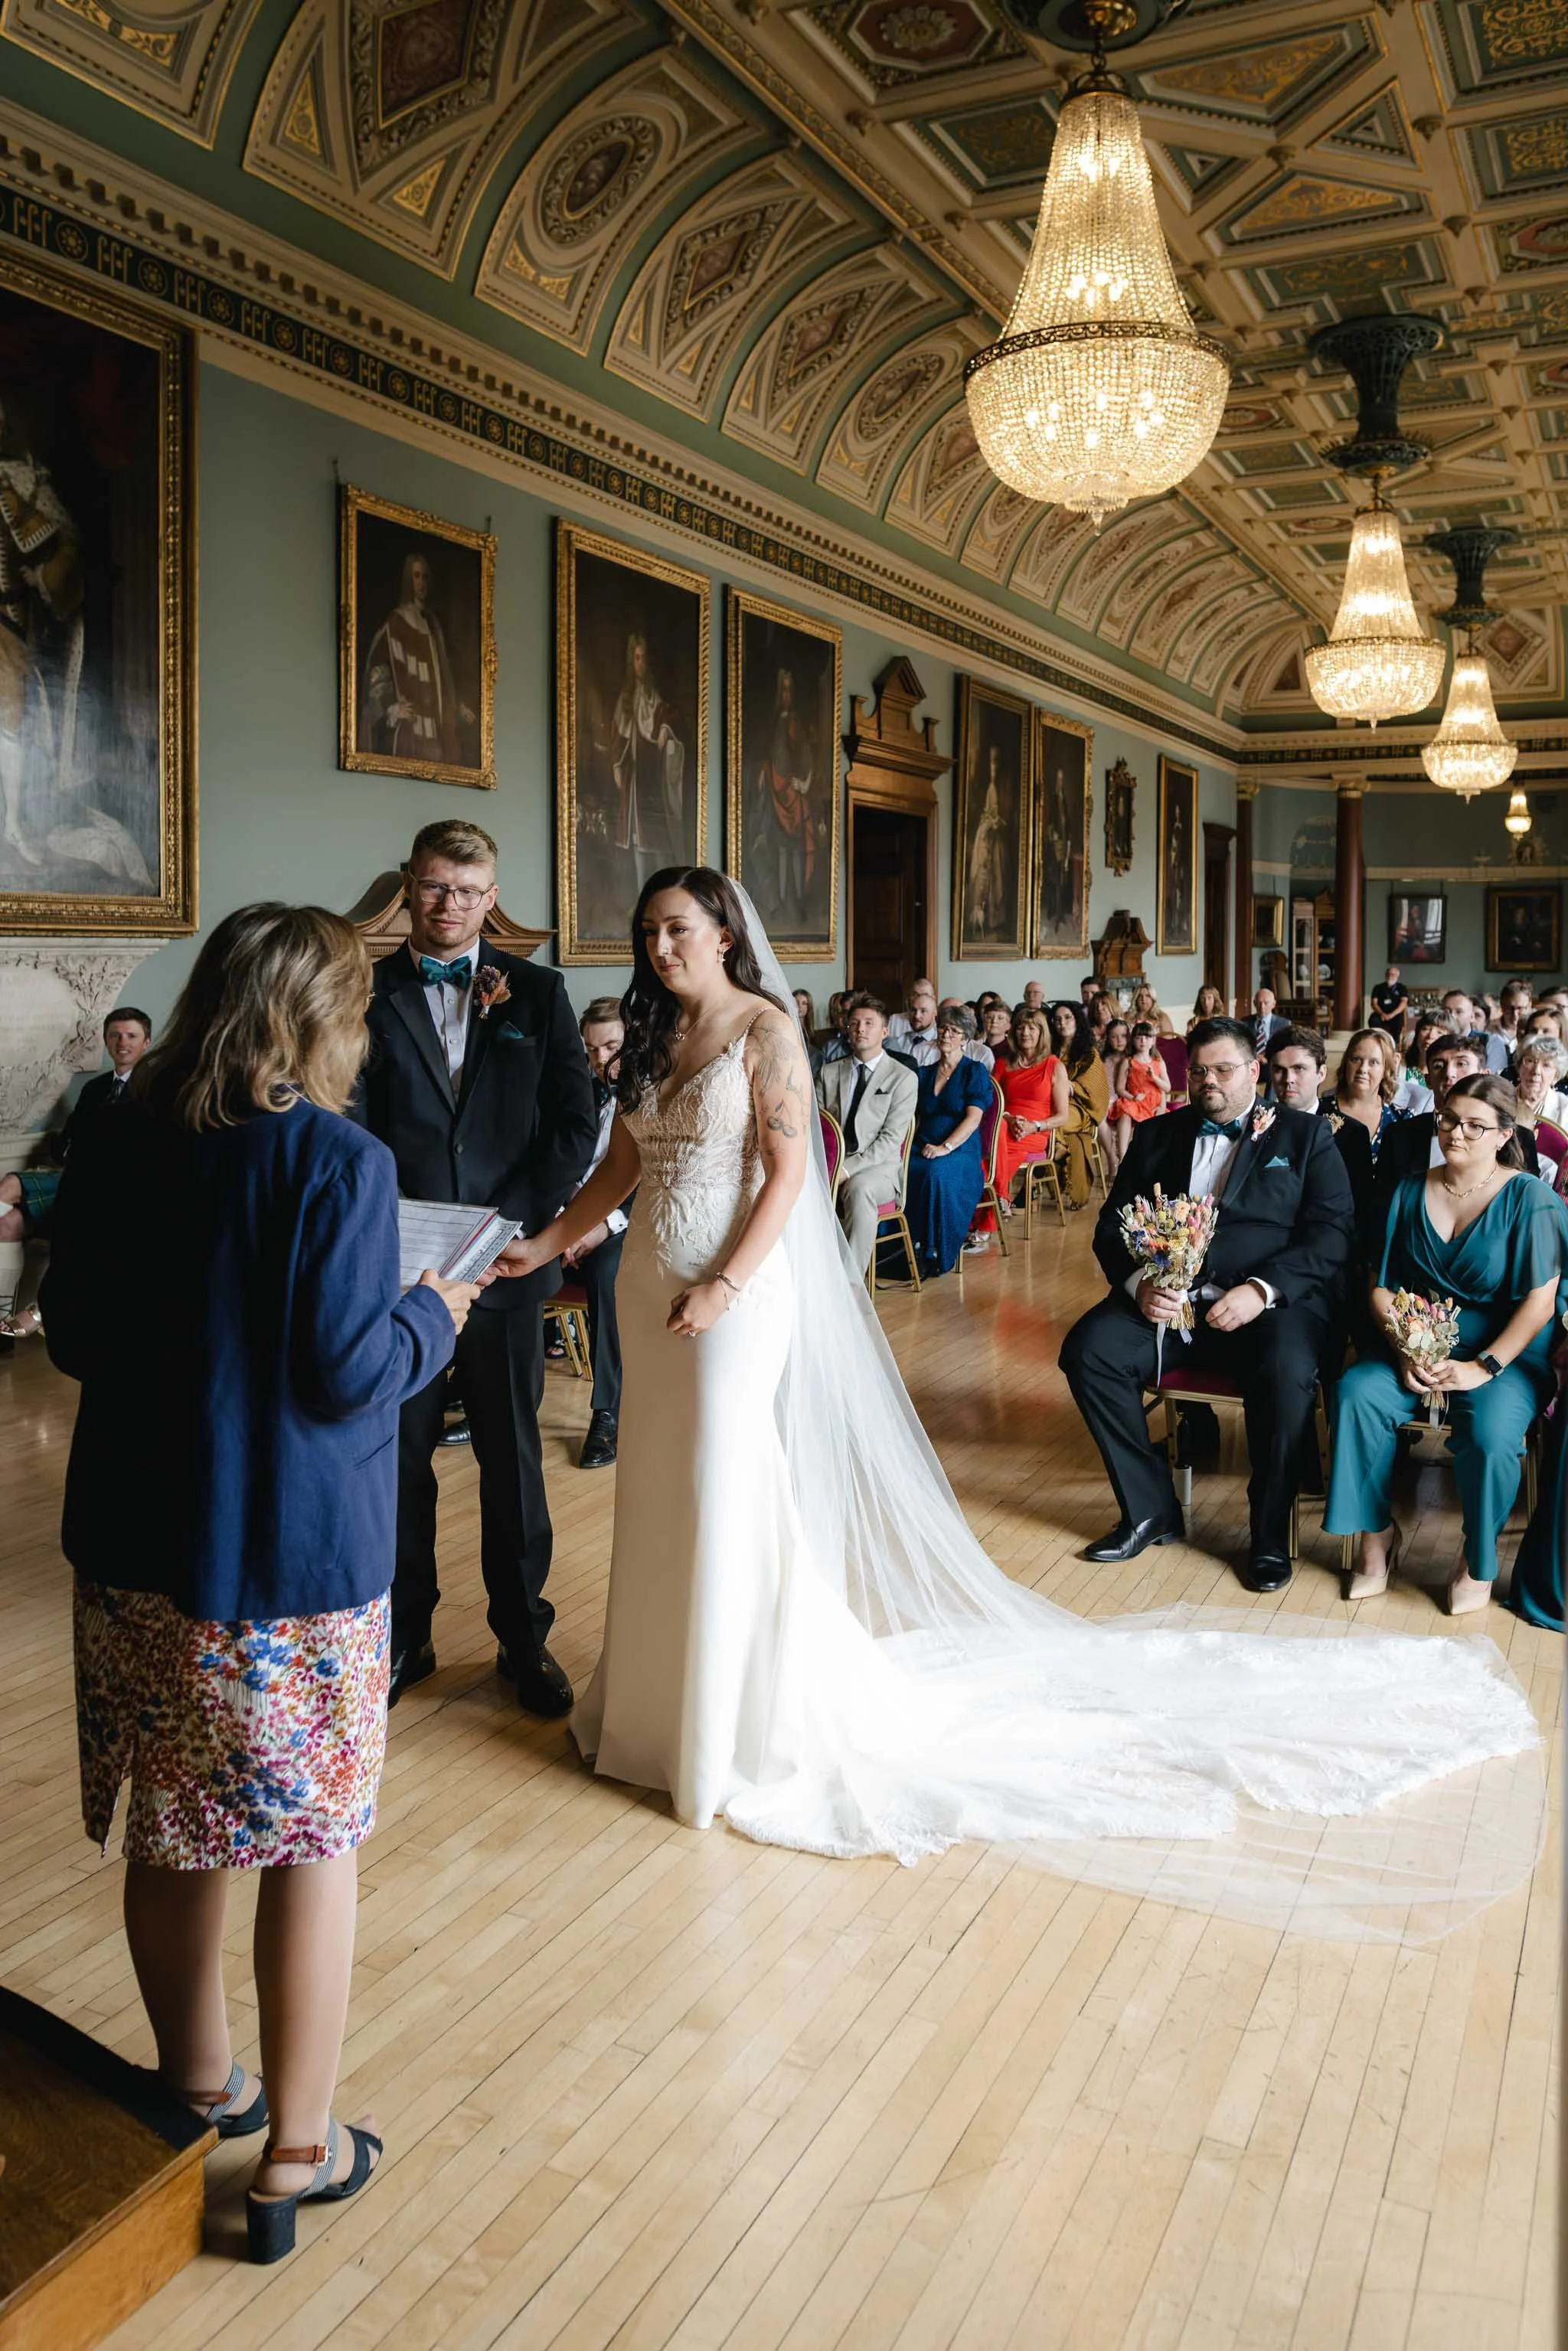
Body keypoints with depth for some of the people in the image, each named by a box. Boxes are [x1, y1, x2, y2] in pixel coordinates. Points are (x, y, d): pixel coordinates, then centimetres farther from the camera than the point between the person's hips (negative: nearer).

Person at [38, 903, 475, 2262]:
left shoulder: (115, 1150, 0)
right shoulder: (339, 1162, -18)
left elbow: (72, 1337, 7)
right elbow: (346, 1374, -19)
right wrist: (432, 1319, -1)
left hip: (136, 1543, 6)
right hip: (295, 1560, -6)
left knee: (170, 1830, 21)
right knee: (312, 1842, 10)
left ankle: (197, 2085, 41)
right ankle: (297, 2153, 24)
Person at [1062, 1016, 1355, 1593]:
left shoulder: (1305, 1135, 10)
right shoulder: (1157, 1136, 18)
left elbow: (1334, 1233, -1)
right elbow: (1112, 1227, 13)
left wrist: (1261, 1289, -17)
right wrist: (1139, 1283, -10)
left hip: (1273, 1302, -3)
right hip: (1167, 1299, 3)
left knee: (1286, 1371, -34)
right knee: (1087, 1349, -22)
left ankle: (1271, 1534, -11)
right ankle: (1150, 1511, -6)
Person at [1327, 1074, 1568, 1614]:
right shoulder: (1410, 1191, 7)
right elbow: (1384, 1286, 5)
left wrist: (1485, 1366, -20)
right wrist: (1404, 1350, -12)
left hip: (1507, 1353, -3)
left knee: (1488, 1433, -33)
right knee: (1357, 1392, -26)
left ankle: (1478, 1563, -4)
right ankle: (1377, 1534, -8)